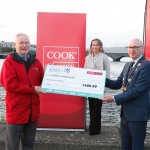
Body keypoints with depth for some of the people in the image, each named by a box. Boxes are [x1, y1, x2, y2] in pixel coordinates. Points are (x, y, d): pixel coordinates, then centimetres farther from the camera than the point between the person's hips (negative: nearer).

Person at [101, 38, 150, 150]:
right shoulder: (128, 65, 13)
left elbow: (137, 90, -22)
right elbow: (117, 84, 14)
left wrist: (114, 98, -21)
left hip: (138, 114, -8)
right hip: (125, 113, 8)